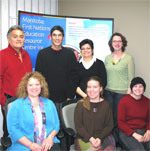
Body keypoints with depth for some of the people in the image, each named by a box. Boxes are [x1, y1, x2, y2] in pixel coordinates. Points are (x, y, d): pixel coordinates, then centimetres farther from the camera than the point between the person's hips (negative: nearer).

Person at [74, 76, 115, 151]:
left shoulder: (106, 105, 7)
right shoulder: (81, 104, 2)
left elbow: (110, 125, 5)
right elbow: (78, 126, 0)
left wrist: (100, 138, -11)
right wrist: (90, 138, -13)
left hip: (103, 137, 2)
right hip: (84, 138, -2)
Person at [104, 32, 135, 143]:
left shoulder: (128, 58, -3)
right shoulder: (107, 58, 10)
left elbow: (131, 77, -4)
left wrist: (129, 92, -8)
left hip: (122, 92, -4)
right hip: (108, 91, 4)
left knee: (118, 117, -1)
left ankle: (117, 140, 17)